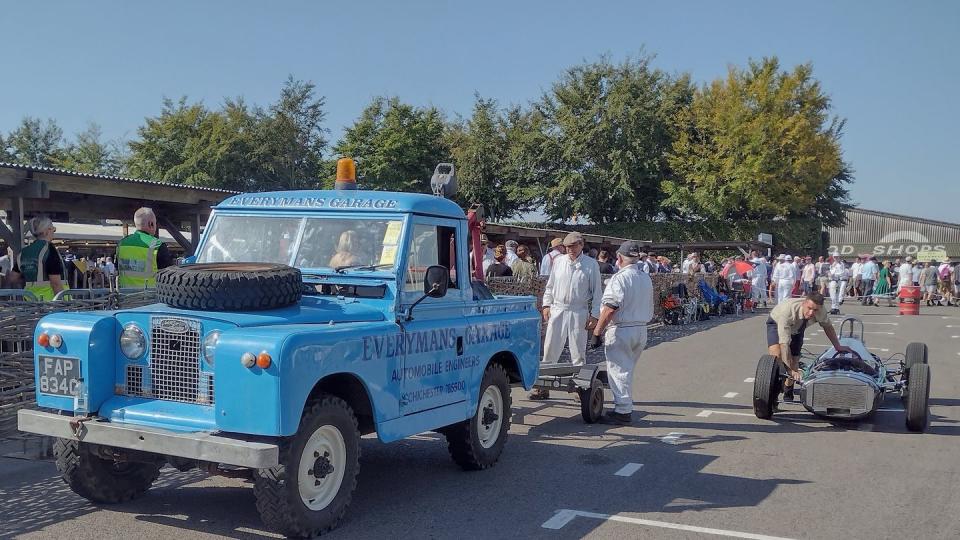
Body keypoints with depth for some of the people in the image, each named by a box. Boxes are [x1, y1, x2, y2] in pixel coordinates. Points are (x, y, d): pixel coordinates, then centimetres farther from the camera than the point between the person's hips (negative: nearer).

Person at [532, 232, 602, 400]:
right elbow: (550, 286, 16)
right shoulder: (559, 262, 8)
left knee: (578, 352, 4)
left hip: (579, 313, -3)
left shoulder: (591, 265, -1)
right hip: (557, 310, 3)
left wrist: (594, 315, -4)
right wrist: (546, 305, 6)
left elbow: (597, 291, 0)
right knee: (550, 349, 3)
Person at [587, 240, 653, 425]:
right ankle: (626, 407, 24)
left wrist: (597, 333, -19)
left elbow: (610, 309, -22)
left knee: (619, 370, -1)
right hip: (641, 330, 8)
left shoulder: (620, 278, -16)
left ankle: (622, 411, 2)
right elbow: (649, 308, 18)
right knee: (627, 371, 18)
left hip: (621, 330, -8)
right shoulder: (646, 278, 11)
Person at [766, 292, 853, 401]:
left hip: (797, 327, 4)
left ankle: (788, 394, 20)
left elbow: (827, 327, -4)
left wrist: (838, 347, 6)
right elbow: (784, 343, -46)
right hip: (777, 324, -4)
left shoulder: (820, 312, -30)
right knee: (776, 355, -29)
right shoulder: (787, 310, -46)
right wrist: (792, 370, -47)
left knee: (794, 360, -3)